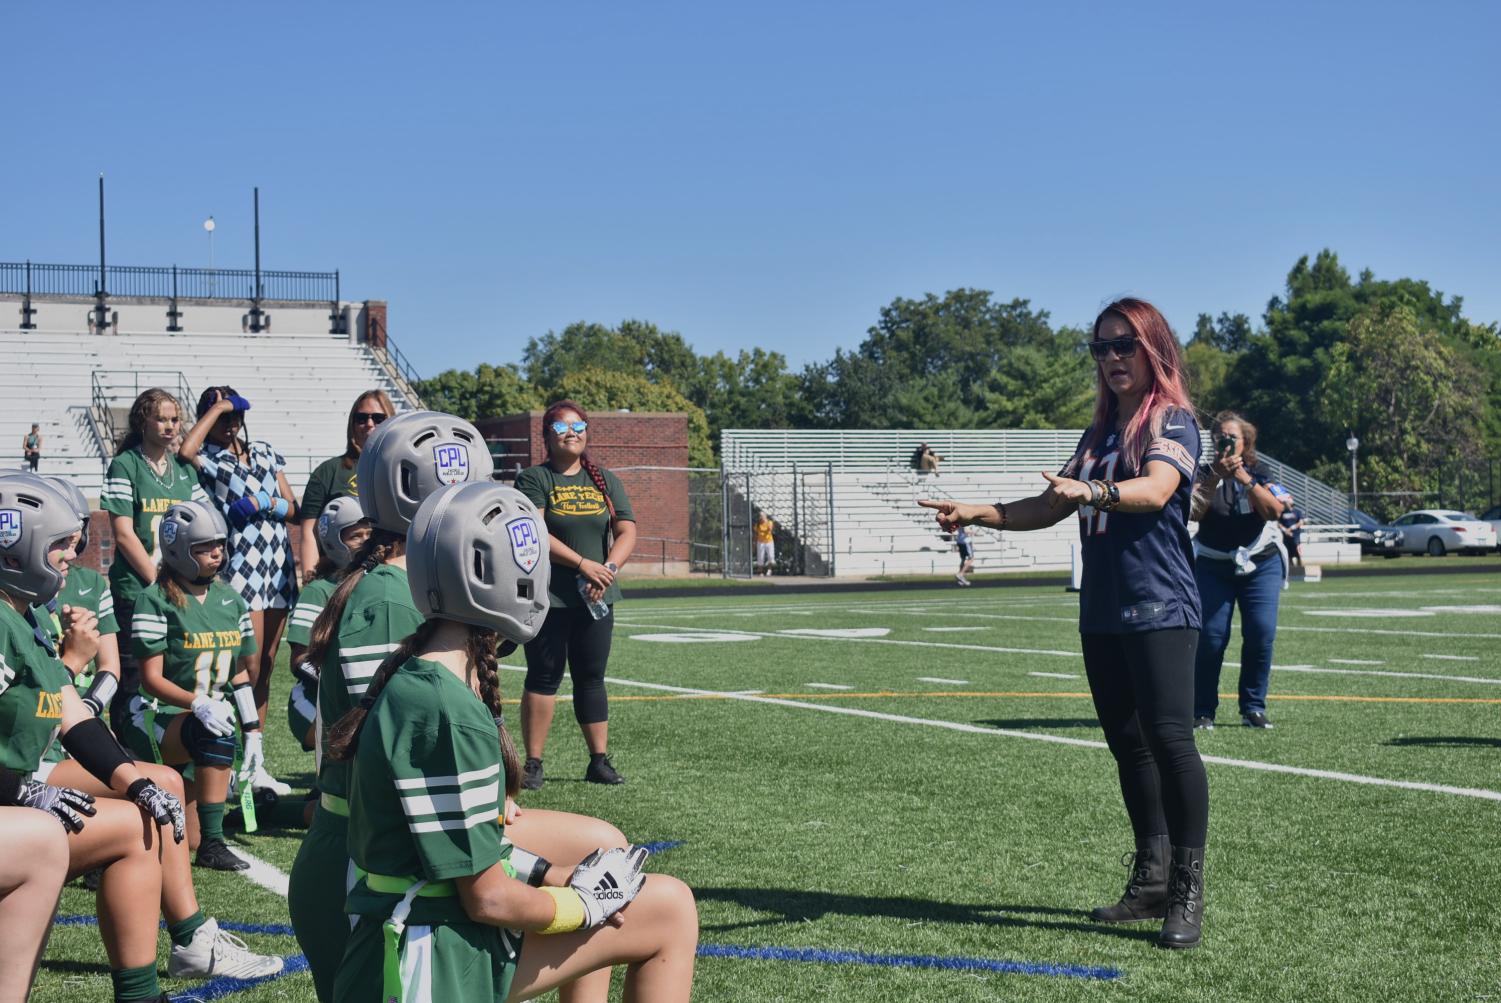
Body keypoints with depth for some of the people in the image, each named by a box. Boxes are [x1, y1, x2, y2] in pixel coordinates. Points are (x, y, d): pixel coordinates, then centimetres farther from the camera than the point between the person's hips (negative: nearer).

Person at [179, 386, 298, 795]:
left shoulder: (264, 452, 15)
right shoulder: (208, 459, 0)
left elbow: (293, 507, 14)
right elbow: (186, 450, -25)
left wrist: (267, 503, -7)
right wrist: (218, 406, -13)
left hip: (278, 566, 6)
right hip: (241, 568, -6)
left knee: (266, 668, 9)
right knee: (249, 668, -10)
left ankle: (255, 762, 16)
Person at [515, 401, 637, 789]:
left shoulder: (605, 481, 12)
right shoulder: (534, 479, -3)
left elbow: (627, 532, 4)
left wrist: (608, 569, -14)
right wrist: (583, 564, -19)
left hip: (595, 598, 4)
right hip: (547, 597, -4)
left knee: (592, 678, 9)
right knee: (544, 678, -1)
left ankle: (599, 761, 13)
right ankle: (533, 764, 4)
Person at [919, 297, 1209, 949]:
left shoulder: (1172, 420, -4)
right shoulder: (1100, 431, 19)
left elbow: (1156, 488, -24)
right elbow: (1050, 507, 22)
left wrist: (1093, 491, -42)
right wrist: (975, 514, 9)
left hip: (1158, 608, -8)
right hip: (1102, 614, 8)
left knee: (1167, 737, -15)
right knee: (1127, 745, 10)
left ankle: (1188, 894, -11)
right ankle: (1151, 882, 19)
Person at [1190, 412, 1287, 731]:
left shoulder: (1260, 474, 3)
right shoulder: (1206, 473, 2)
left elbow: (1273, 510, -15)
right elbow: (1195, 511, -16)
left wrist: (1244, 478, -23)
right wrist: (1217, 476, -24)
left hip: (1260, 564, 1)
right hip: (1213, 567, -1)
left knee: (1261, 634, -10)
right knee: (1210, 637, -10)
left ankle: (1253, 708, 2)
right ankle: (1202, 711, -2)